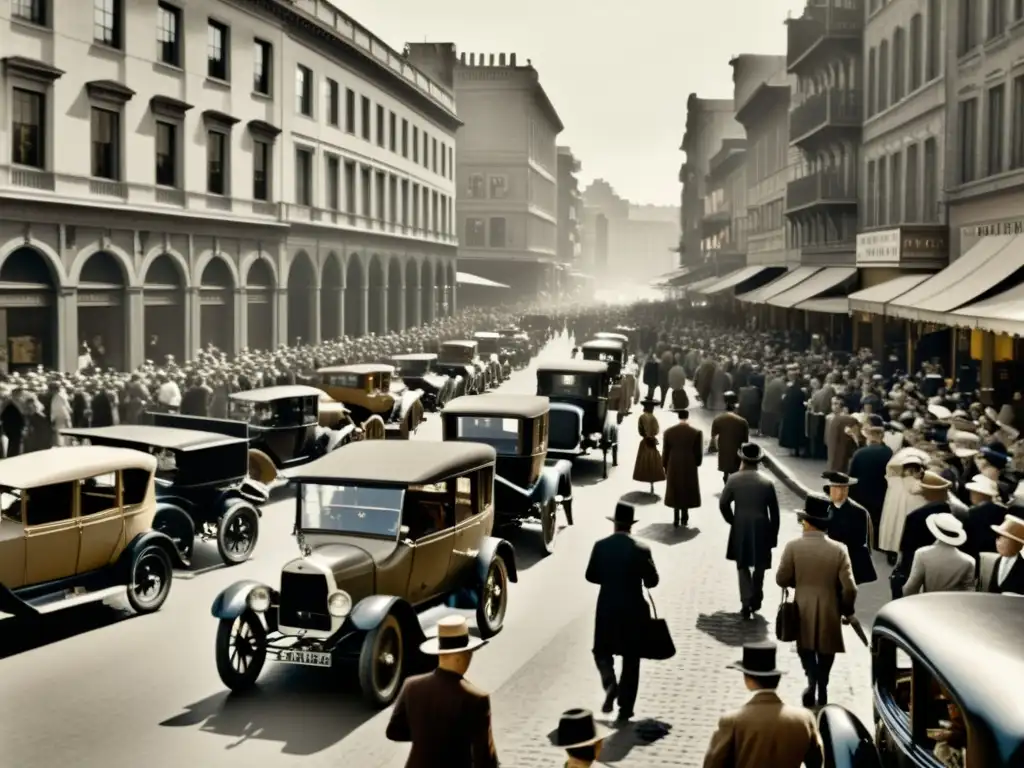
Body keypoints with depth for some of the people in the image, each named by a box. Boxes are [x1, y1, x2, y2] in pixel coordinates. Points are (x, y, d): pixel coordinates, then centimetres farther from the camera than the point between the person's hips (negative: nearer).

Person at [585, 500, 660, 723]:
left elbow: (591, 576, 2)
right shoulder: (641, 549, -12)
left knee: (602, 651, 19)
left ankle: (610, 683, -9)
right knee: (631, 659, 10)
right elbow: (652, 581, -6)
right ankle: (625, 709, 12)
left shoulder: (600, 546, -7)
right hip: (633, 609, -1)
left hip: (607, 608, 1)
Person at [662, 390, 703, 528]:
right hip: (689, 468, -1)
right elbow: (699, 454, -4)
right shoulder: (696, 433, -10)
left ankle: (676, 519, 10)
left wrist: (665, 467, 11)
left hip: (673, 468, 1)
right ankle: (684, 518, 13)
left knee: (675, 492, 9)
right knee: (687, 492, 10)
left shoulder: (668, 432, -6)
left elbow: (665, 452, 0)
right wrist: (696, 464, 13)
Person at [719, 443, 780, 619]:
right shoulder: (767, 482, -3)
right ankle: (755, 600, 24)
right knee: (759, 566, 18)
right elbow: (774, 512, -1)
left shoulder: (734, 479, -6)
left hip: (740, 529, 0)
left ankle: (746, 603, -3)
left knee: (743, 567, 10)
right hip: (762, 529, 1)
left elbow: (723, 504, -7)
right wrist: (774, 535, 7)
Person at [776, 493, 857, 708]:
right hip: (829, 612, 0)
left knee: (806, 648, 18)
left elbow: (781, 580, -7)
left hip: (803, 611, 0)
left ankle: (812, 680, -4)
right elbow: (849, 588, -13)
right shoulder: (839, 549, -14)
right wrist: (847, 610, 4)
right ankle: (821, 688, 28)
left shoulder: (793, 547, -14)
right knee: (825, 651, 20)